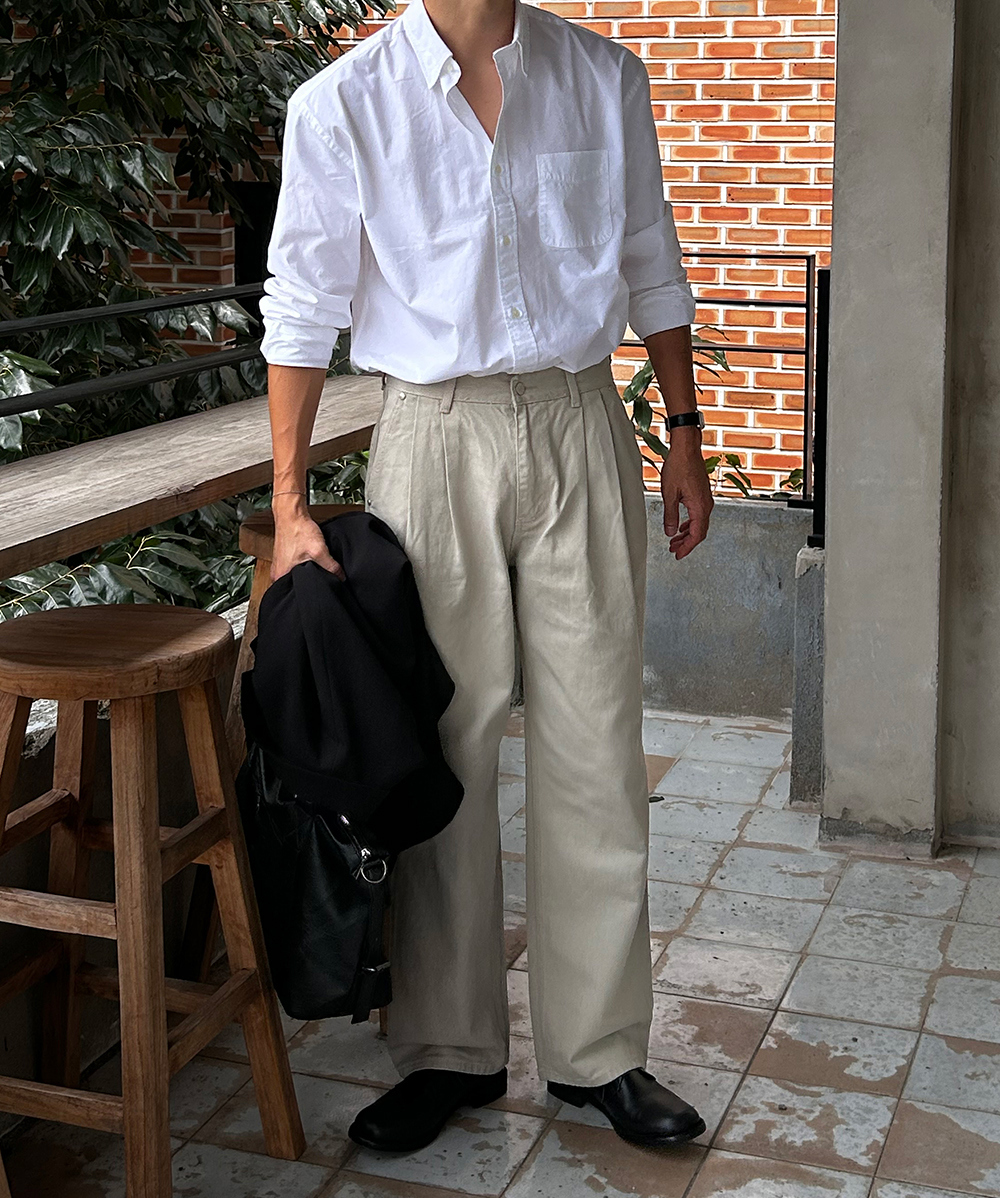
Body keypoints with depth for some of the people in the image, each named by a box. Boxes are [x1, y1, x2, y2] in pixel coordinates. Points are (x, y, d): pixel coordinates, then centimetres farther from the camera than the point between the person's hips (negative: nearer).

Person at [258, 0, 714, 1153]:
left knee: (595, 748, 3)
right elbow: (302, 309, 0)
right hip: (435, 439, -1)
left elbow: (649, 267, 13)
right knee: (441, 747, 4)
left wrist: (683, 432, 10)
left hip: (579, 426, 2)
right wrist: (291, 504, -3)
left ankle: (598, 1050, 17)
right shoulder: (341, 103, -1)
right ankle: (451, 1050, 18)